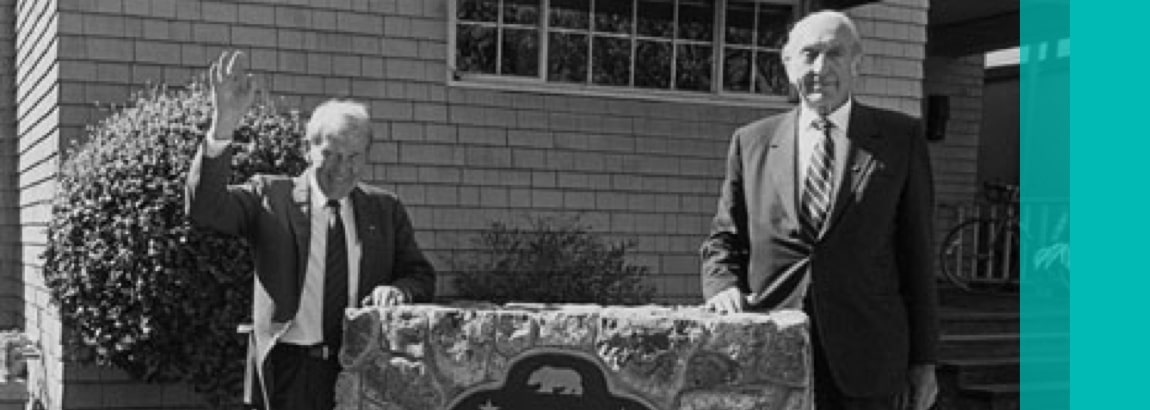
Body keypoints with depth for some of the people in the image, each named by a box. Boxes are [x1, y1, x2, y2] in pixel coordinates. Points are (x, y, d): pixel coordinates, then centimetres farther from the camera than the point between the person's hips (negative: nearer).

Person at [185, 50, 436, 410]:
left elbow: (421, 276, 14)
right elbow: (205, 209, -11)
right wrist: (223, 124, -24)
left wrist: (399, 289, -10)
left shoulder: (386, 209, 11)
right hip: (290, 372, -2)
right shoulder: (269, 197, 3)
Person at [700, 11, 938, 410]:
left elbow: (916, 253, 4)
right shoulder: (751, 141, 9)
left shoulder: (900, 138, 5)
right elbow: (723, 238, 14)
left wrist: (923, 359, 3)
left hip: (866, 369, -1)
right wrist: (723, 286, -8)